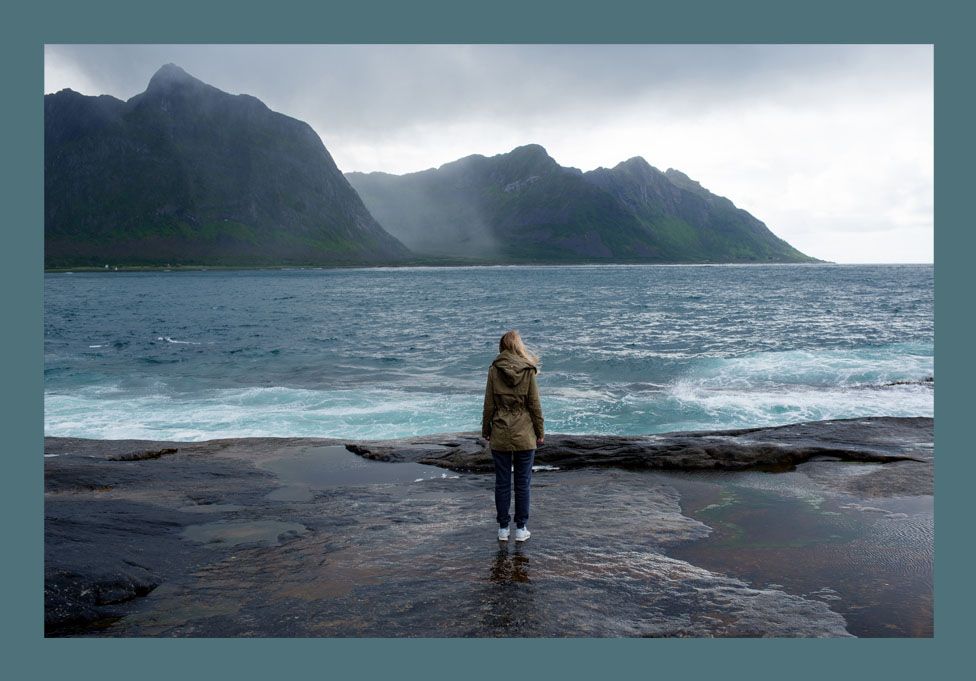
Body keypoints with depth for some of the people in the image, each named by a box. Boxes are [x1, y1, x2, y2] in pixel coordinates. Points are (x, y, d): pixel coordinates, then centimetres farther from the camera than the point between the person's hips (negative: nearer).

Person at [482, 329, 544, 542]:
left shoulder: (494, 370, -4)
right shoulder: (528, 371, -5)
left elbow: (489, 404, -1)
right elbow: (534, 405, -3)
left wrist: (486, 430, 9)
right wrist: (540, 432, 7)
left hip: (500, 436, 1)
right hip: (524, 436, -1)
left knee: (502, 483, 9)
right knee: (522, 483, 8)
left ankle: (503, 528, 15)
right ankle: (520, 529, 14)